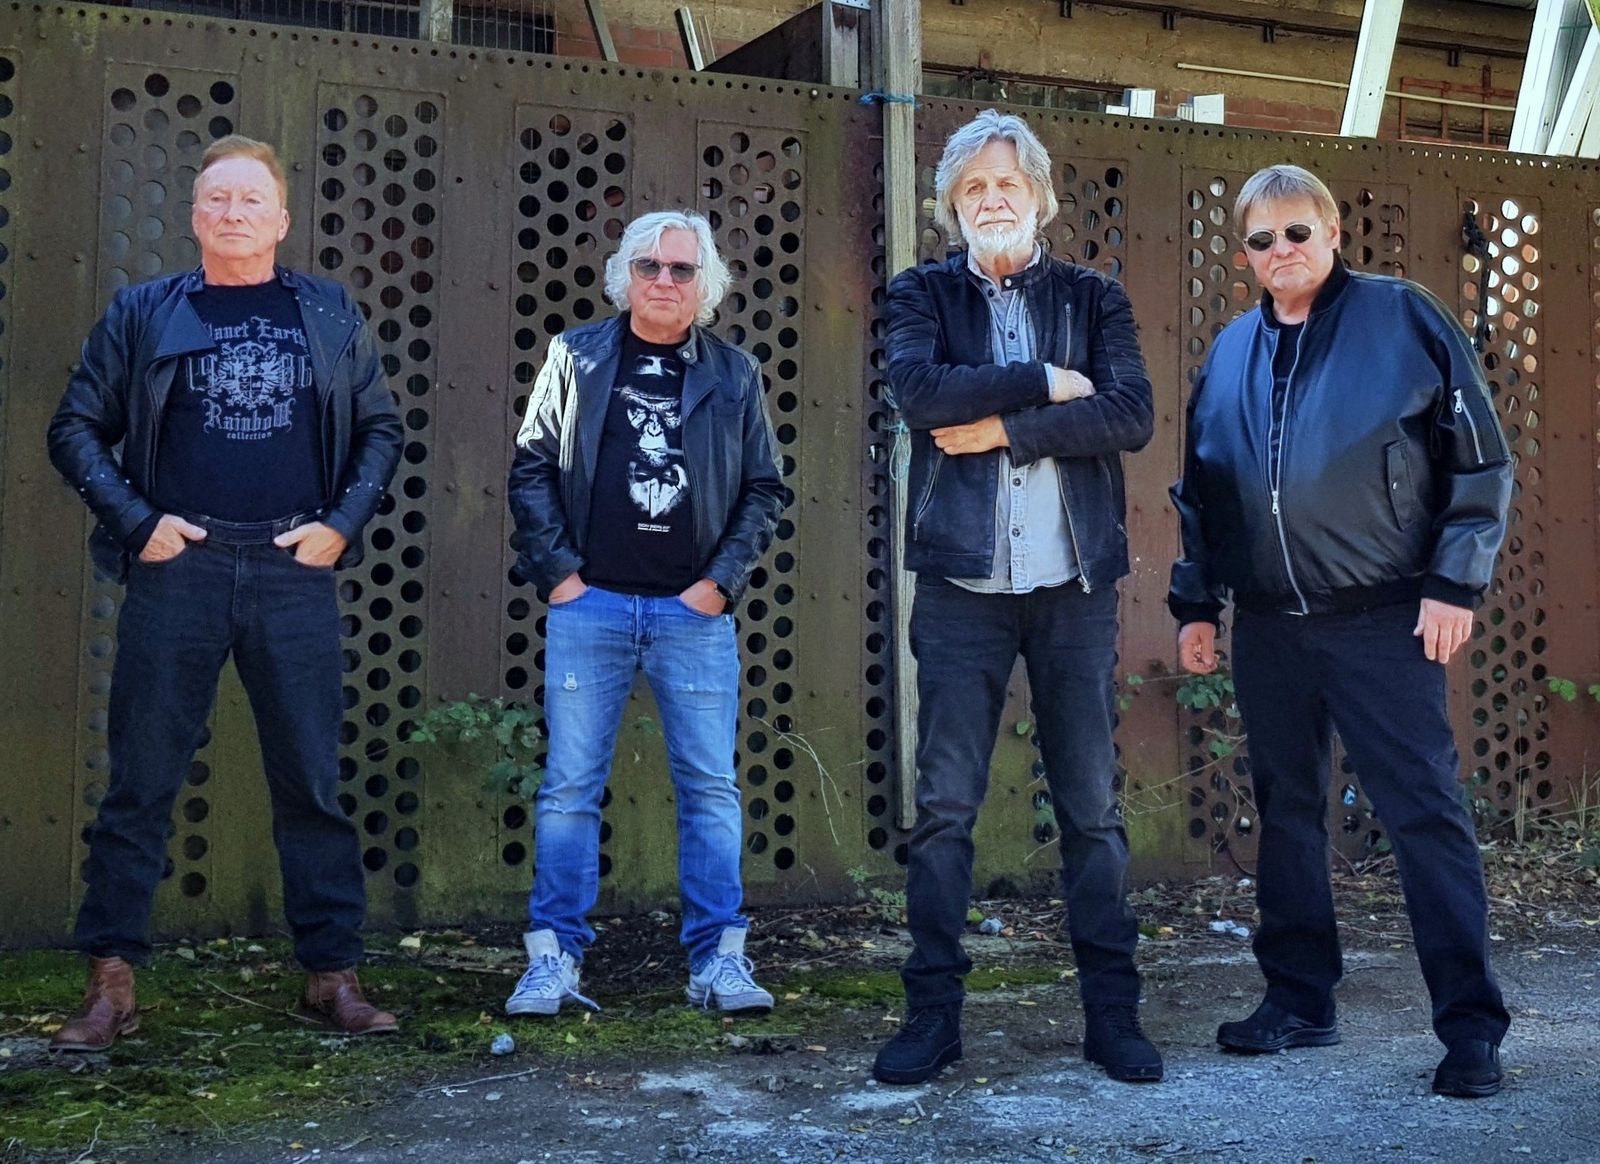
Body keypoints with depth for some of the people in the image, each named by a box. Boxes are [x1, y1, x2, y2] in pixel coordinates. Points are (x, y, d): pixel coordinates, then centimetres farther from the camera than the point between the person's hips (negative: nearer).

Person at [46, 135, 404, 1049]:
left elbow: (380, 428, 14)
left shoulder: (331, 314, 12)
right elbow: (77, 427, 10)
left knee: (313, 780, 4)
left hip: (295, 570, 1)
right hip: (179, 567, 0)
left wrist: (342, 524, 0)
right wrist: (136, 520, -3)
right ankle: (113, 981, 10)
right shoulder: (145, 313, 9)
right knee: (143, 778, 2)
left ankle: (334, 973, 12)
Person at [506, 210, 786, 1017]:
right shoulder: (576, 357, 7)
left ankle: (718, 958, 8)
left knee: (710, 787, 1)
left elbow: (764, 490, 8)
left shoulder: (734, 375, 9)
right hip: (589, 605, 0)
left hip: (695, 612, 1)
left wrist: (722, 580, -2)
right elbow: (531, 468, 6)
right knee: (569, 787, 2)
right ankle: (553, 957, 10)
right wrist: (557, 570, -3)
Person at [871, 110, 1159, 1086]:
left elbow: (1132, 416, -6)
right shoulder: (924, 295, 9)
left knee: (1093, 805, 5)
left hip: (1076, 584, 1)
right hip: (963, 583, 0)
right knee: (945, 806, 1)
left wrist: (1003, 427, -11)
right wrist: (1045, 382, -11)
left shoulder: (1095, 299, 10)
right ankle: (934, 1013, 9)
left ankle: (1113, 1012, 14)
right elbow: (919, 391, -12)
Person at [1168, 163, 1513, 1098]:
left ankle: (1472, 1025, 0)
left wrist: (1456, 580, -10)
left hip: (1382, 622, -5)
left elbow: (1480, 460, -2)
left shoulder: (1403, 319, -1)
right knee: (1287, 812, 11)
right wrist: (1197, 602, 13)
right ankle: (1300, 1002, 22)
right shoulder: (1232, 353, 13)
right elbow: (1200, 491, 19)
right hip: (1268, 627, 5)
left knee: (1426, 811, -7)